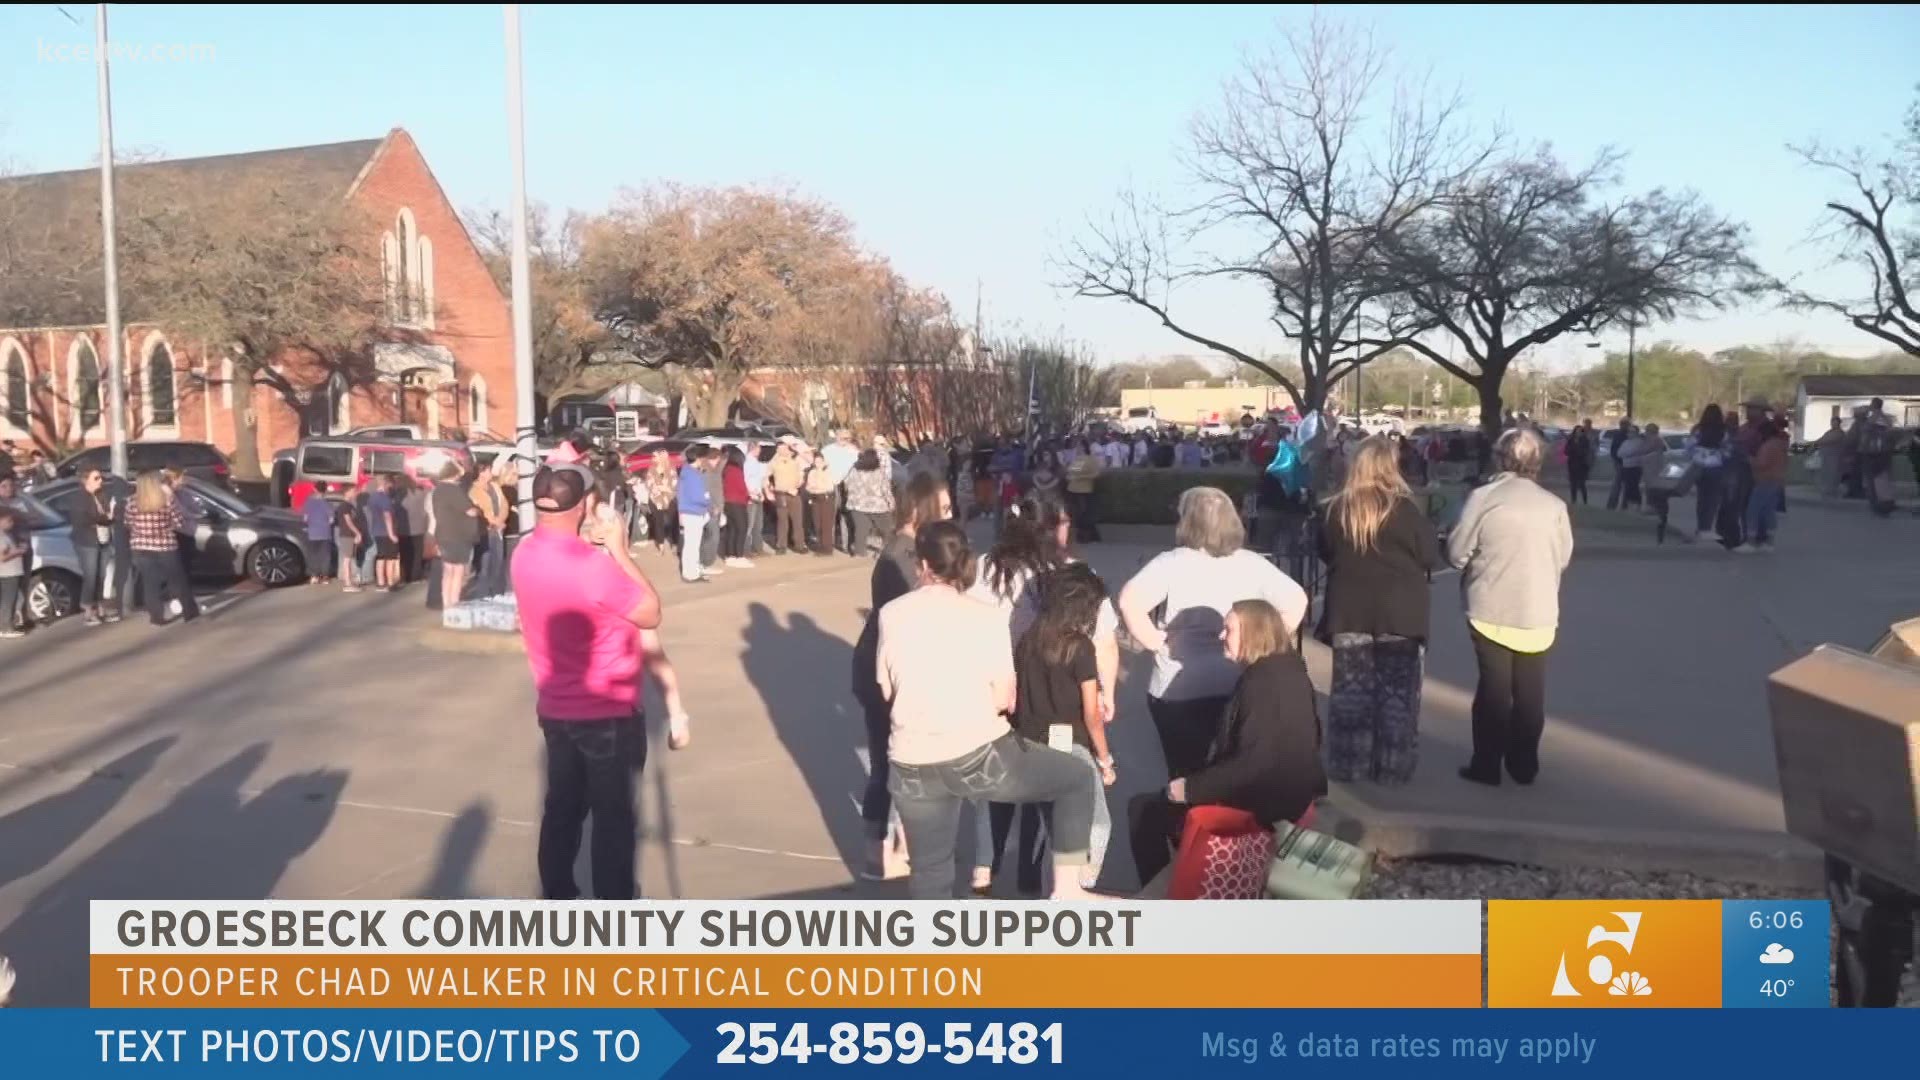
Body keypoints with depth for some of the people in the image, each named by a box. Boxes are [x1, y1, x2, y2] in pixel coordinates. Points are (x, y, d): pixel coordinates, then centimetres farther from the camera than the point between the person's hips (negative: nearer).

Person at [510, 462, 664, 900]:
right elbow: (650, 613, -16)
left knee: (563, 806, 18)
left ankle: (557, 899, 29)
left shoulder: (525, 553, -1)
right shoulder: (591, 563, -27)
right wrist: (618, 550, -13)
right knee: (613, 815, 6)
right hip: (607, 712, -7)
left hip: (555, 708, 7)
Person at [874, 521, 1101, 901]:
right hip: (978, 754, -3)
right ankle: (1066, 889, 13)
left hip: (912, 764, 4)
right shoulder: (985, 617, -6)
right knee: (1075, 777, 17)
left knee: (928, 870, 17)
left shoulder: (891, 614, 1)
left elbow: (887, 691, 11)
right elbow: (1004, 698, -3)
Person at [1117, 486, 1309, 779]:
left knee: (1185, 775, 8)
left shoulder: (1172, 563, -9)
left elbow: (1130, 601, -22)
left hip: (1179, 689, -3)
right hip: (1242, 688, 3)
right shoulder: (1253, 564, 3)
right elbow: (1296, 601, 3)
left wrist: (1154, 641, -10)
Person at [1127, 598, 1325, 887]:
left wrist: (1191, 788, -18)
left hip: (1262, 803, -10)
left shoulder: (1264, 681, -21)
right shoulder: (1288, 672, 9)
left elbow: (1253, 762, -26)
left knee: (1144, 808, -4)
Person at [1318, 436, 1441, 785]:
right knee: (1397, 694, 6)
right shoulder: (1405, 509, -12)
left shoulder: (1336, 509, -4)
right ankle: (1391, 767, 8)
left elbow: (1324, 552, 11)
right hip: (1399, 612, -2)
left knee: (1350, 691, 10)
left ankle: (1347, 765, 13)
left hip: (1349, 611, 2)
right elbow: (1432, 558, -4)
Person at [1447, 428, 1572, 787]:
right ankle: (1524, 765, 20)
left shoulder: (1483, 497, -10)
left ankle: (1487, 765, 13)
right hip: (1538, 612, 2)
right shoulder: (1554, 505, -2)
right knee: (1530, 692, 12)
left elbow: (1457, 553, -8)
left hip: (1492, 610, -2)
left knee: (1494, 688, 8)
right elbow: (1564, 558, 6)